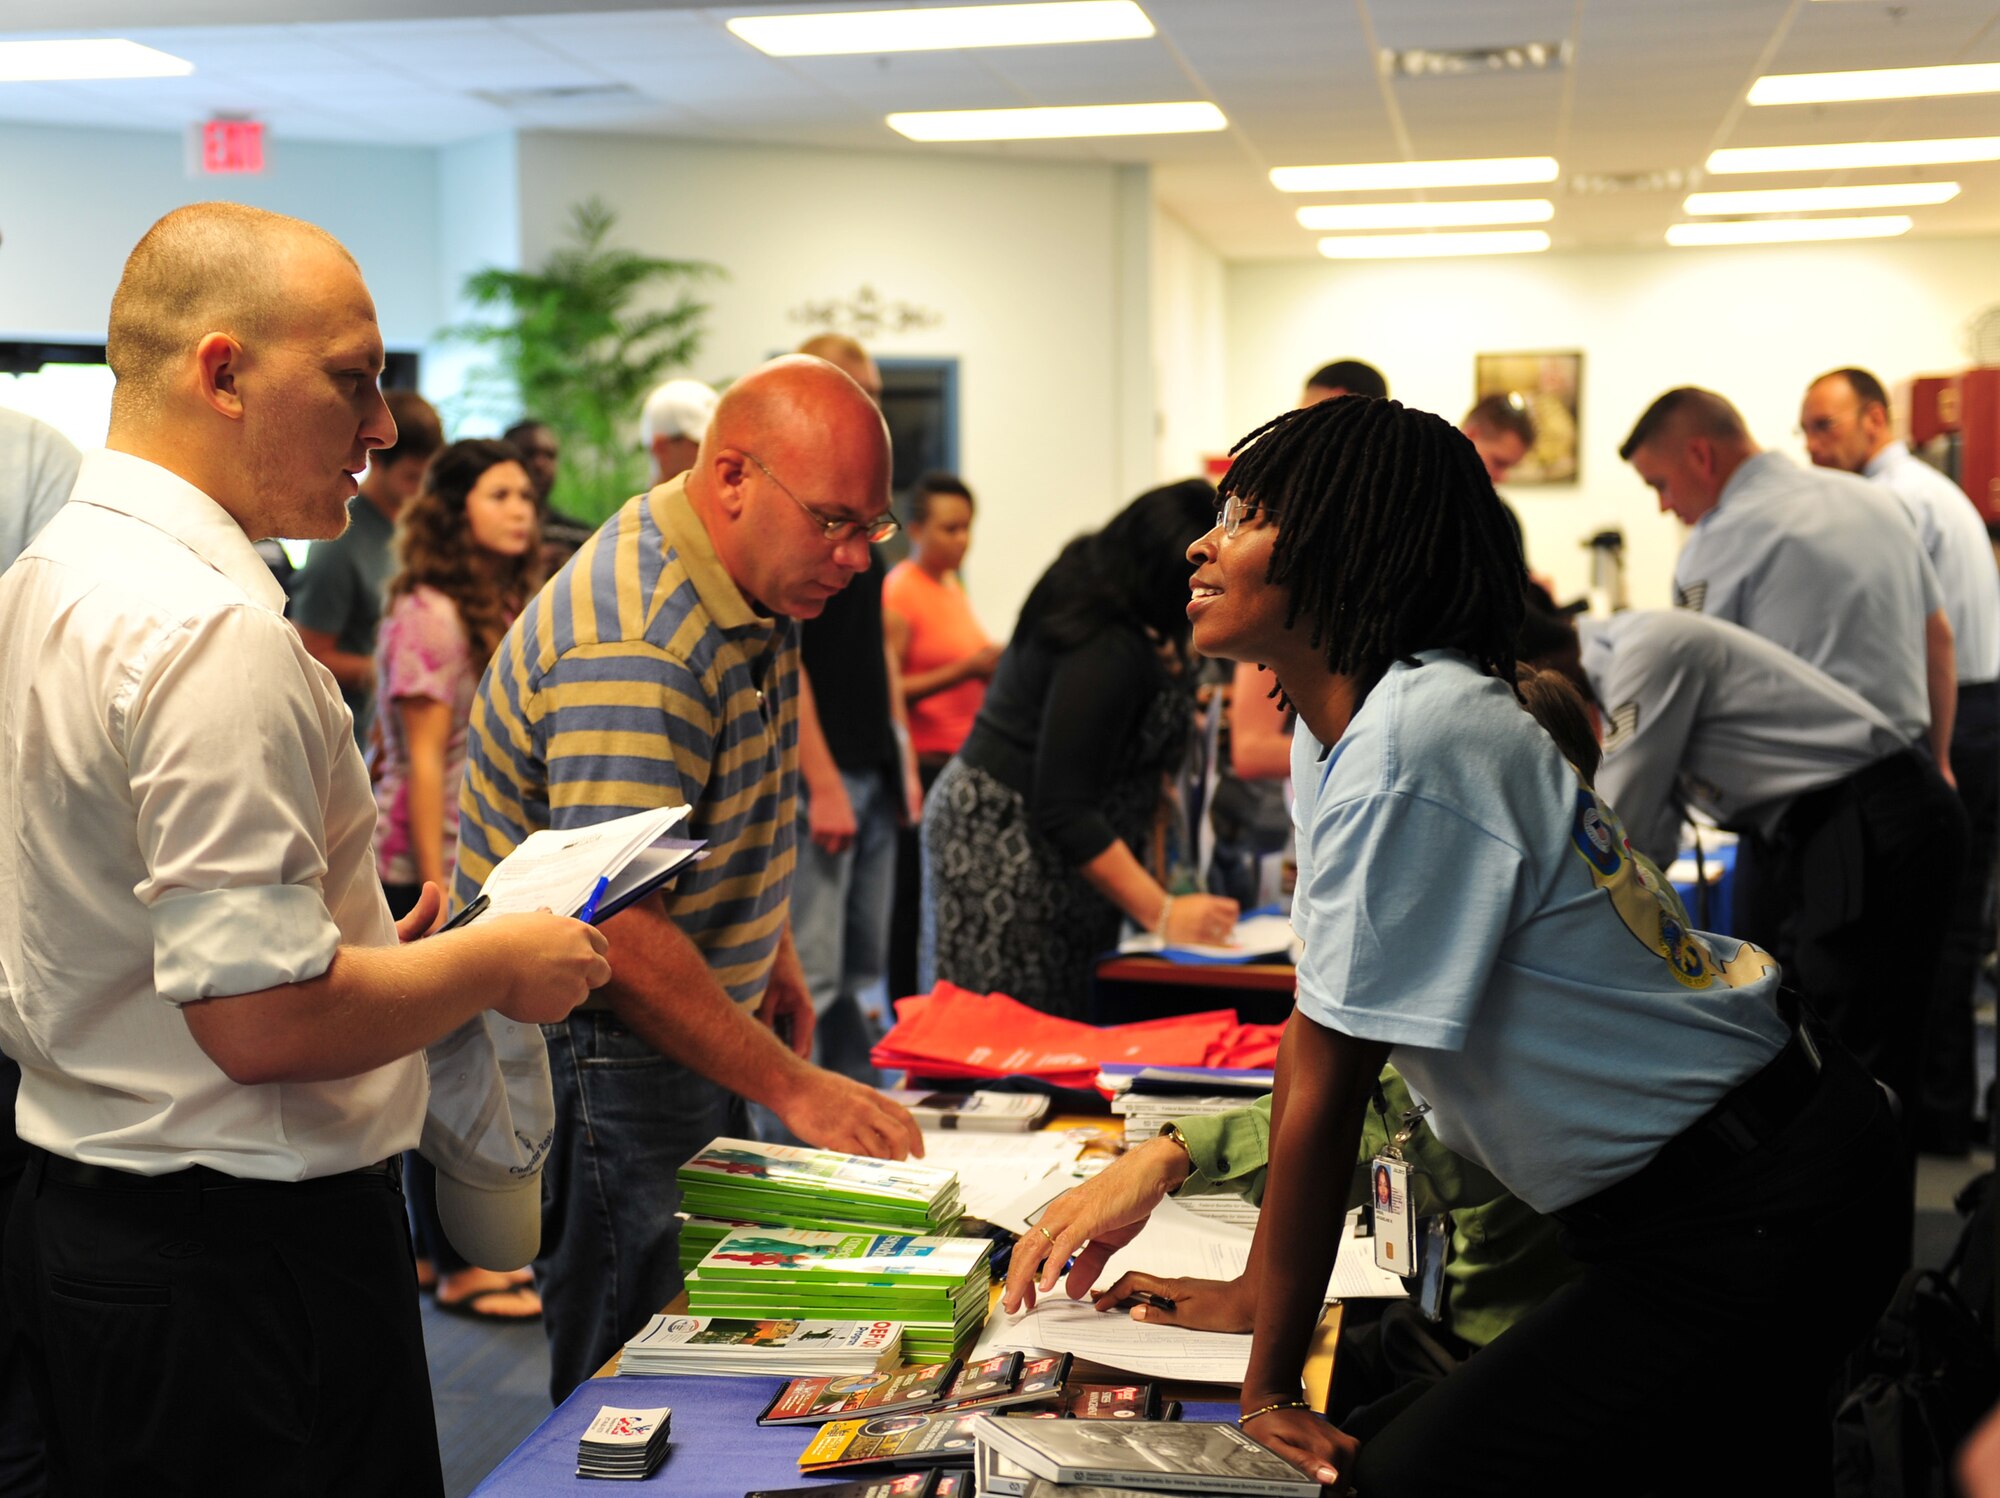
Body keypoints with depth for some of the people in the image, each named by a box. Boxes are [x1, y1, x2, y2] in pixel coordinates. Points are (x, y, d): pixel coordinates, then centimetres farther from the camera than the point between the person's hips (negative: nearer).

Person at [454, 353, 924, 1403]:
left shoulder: (751, 589, 4)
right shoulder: (634, 647, -29)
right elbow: (616, 931, -32)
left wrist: (769, 954, 19)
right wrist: (794, 1088, -30)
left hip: (692, 1025, 10)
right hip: (597, 1053, -10)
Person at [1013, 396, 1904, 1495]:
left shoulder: (1406, 751, -25)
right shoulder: (1338, 727, 6)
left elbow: (1325, 1094, -20)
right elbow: (1312, 1025, 11)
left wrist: (1267, 1389, -12)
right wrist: (1257, 1286, 12)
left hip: (1752, 1221, -9)